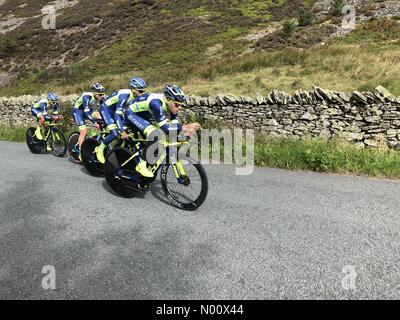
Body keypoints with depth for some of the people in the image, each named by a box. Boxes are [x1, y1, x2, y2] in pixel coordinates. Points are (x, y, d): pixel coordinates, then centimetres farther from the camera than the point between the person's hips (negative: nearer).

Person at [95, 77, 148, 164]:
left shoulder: (137, 97, -14)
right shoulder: (124, 95, -34)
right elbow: (117, 115, -37)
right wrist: (123, 132, -43)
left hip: (115, 110, 7)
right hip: (106, 109, -7)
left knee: (127, 132, -5)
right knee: (115, 133, -23)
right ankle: (100, 149, -2)